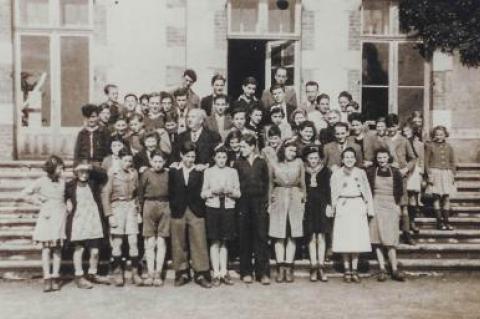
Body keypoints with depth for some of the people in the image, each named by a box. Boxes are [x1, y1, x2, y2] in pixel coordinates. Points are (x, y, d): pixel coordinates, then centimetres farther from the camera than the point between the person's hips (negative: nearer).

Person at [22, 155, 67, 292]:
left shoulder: (63, 181, 6)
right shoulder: (42, 181, -1)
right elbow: (25, 193, 2)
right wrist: (39, 202, -1)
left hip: (60, 216, 2)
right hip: (47, 216, -2)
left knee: (57, 247, 3)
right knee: (46, 247, -2)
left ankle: (55, 277, 6)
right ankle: (47, 278, -2)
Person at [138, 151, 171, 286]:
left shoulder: (168, 174, 2)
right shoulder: (146, 174, -2)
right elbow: (140, 193, 3)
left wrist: (172, 208, 3)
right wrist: (141, 210, 2)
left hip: (165, 207, 1)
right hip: (149, 206, -1)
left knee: (161, 242, 2)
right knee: (150, 243, 1)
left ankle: (158, 274, 8)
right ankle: (150, 274, 6)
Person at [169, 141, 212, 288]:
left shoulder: (199, 171, 3)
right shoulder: (173, 171, 5)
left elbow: (200, 192, 4)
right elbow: (171, 192, 5)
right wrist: (174, 209, 1)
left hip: (196, 212, -1)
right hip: (178, 212, 1)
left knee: (199, 243, -1)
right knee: (179, 244, 6)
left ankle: (201, 274, 5)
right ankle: (182, 273, 17)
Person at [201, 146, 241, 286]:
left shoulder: (233, 172, 8)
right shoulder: (208, 172, 5)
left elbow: (238, 193, 8)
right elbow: (203, 194, 4)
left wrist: (230, 191, -12)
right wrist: (213, 191, -13)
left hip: (228, 208, 1)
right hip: (212, 208, -1)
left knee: (224, 241, 7)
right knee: (215, 242, -2)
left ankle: (224, 272, 13)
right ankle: (216, 273, 3)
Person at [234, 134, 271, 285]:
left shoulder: (262, 163, 6)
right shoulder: (238, 163, 5)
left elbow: (266, 183, 9)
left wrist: (265, 201, 1)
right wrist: (237, 196, -4)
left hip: (259, 203, 0)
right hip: (243, 203, 0)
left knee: (261, 237, -2)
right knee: (245, 238, 4)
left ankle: (263, 272, 3)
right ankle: (246, 272, 13)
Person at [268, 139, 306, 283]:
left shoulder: (299, 163, 6)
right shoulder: (274, 165, 5)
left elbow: (302, 184, 10)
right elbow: (270, 185, 11)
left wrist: (303, 201, 7)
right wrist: (269, 204, 8)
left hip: (295, 201, 1)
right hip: (278, 201, 0)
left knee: (292, 236, 1)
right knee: (279, 236, -1)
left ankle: (289, 268, 7)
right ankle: (280, 268, 4)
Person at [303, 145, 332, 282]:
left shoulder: (326, 171, 5)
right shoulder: (303, 172, 4)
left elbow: (329, 189, 2)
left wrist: (329, 204, -6)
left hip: (322, 206, 0)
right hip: (308, 207, 0)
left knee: (321, 237, -2)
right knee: (311, 237, 0)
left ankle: (321, 267, 3)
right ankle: (314, 267, 5)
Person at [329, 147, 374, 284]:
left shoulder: (361, 173, 8)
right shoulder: (336, 174, 5)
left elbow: (367, 191, 10)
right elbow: (333, 193, 5)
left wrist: (369, 209, 4)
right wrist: (332, 209, -2)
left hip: (358, 206, 1)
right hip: (343, 206, -1)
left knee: (357, 238, 0)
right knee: (344, 239, -1)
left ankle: (354, 270, 8)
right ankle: (347, 270, 8)